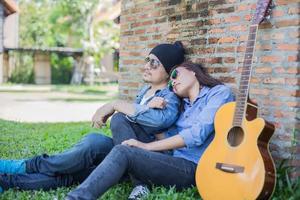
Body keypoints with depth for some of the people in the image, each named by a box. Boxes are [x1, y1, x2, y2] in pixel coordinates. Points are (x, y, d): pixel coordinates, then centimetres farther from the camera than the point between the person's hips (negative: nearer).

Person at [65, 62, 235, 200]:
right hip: (174, 162, 8)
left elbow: (198, 133, -13)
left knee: (122, 152, -29)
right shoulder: (186, 106, 26)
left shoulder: (220, 92, 2)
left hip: (193, 168, -7)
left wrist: (147, 146, -13)